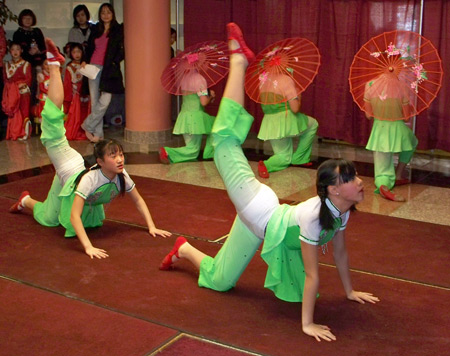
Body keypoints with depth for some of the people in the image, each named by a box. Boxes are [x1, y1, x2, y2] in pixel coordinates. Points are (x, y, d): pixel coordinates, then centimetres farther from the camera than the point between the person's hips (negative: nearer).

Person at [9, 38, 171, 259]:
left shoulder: (122, 176, -30)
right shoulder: (90, 179, -47)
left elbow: (138, 200, -14)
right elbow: (74, 215, -53)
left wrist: (151, 227, -24)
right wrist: (88, 247, -62)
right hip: (68, 178, -4)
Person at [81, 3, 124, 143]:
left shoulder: (119, 30, 5)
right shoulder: (96, 29, 16)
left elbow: (122, 50, 0)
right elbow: (89, 48, 22)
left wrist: (113, 62, -12)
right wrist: (85, 61, 7)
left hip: (109, 69, -4)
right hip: (93, 67, 4)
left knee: (105, 101, -15)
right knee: (94, 101, 1)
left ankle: (88, 126, 1)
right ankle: (97, 133, 7)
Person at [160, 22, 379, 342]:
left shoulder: (341, 209, -15)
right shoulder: (315, 215, -38)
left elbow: (340, 251, 3)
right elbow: (312, 275, -35)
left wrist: (350, 291, 13)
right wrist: (307, 324, -30)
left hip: (266, 226, 6)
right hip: (258, 210, -6)